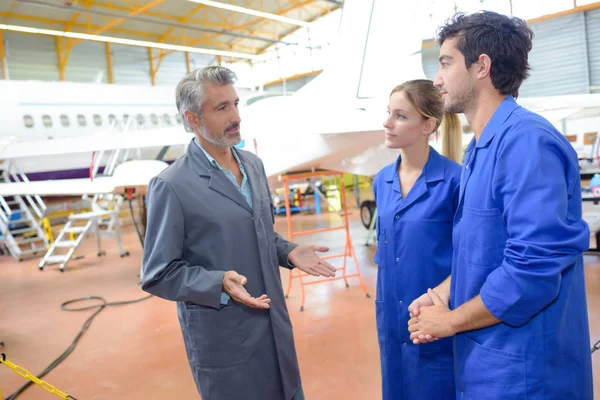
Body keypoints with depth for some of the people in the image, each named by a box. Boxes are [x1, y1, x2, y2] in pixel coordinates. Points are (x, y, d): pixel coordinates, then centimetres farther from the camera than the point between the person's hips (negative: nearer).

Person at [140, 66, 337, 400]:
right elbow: (158, 275, -14)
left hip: (275, 324, 6)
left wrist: (289, 252, -3)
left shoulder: (254, 164, 4)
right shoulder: (172, 186, -17)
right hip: (223, 337, -6)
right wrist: (220, 283, -26)